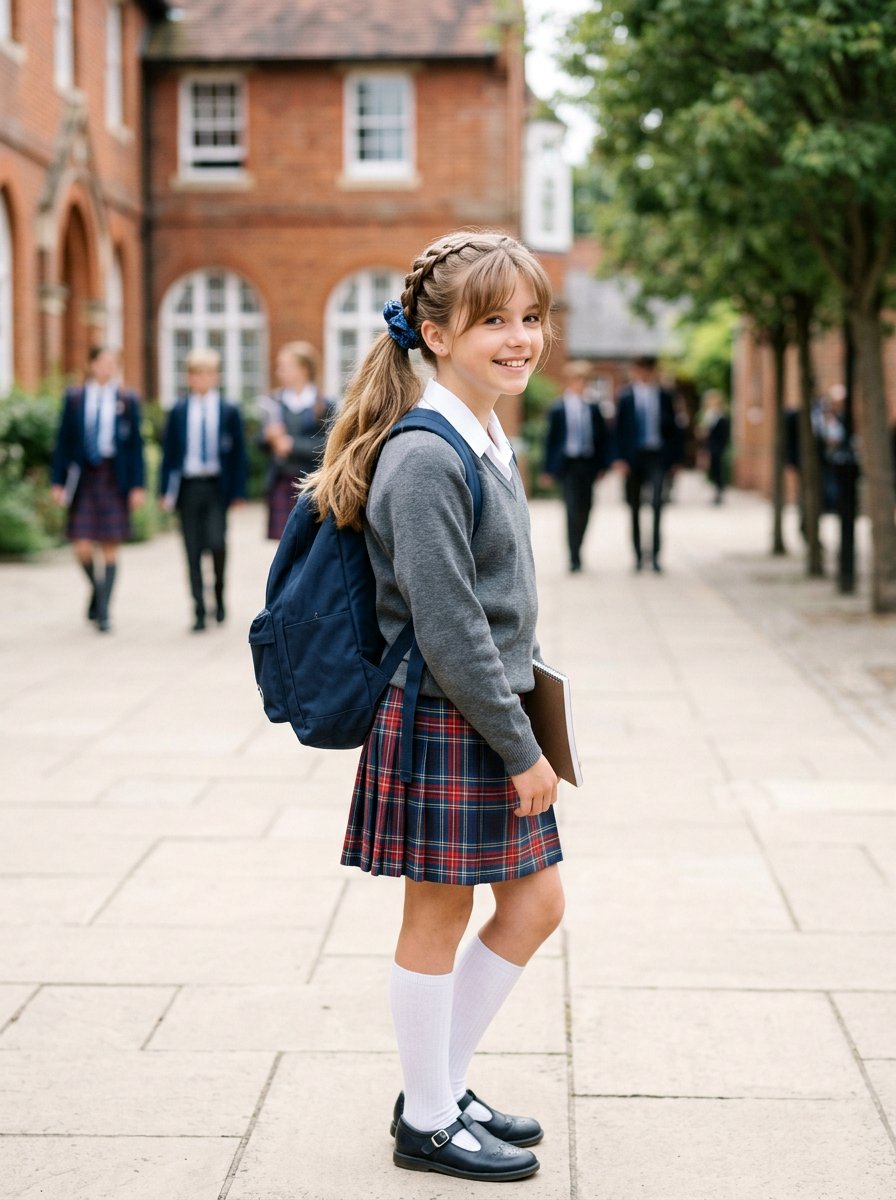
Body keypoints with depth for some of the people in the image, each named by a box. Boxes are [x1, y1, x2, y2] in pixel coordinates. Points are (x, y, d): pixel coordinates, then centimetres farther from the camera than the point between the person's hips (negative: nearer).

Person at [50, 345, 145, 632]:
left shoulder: (128, 400, 3)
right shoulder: (74, 398, 5)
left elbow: (135, 445, 3)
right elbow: (63, 441, 6)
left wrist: (137, 486, -2)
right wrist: (58, 481, 1)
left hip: (115, 479, 0)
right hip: (83, 477, 0)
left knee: (110, 549, 0)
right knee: (83, 547, -5)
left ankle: (103, 612, 7)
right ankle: (96, 589, 25)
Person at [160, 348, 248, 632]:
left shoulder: (229, 411, 4)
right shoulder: (178, 412, 7)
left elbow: (239, 454, 5)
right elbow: (169, 452, 8)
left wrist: (238, 491, -1)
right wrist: (166, 491, 1)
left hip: (217, 488, -2)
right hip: (188, 487, 2)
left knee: (216, 542, -16)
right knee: (193, 551, 1)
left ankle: (219, 593, 10)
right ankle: (200, 611, 7)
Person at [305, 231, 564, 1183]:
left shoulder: (490, 443, 10)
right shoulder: (426, 459, -20)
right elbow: (447, 629, -22)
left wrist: (528, 728, 15)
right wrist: (521, 747, -17)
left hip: (494, 721, 9)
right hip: (441, 723, -9)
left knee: (535, 902, 15)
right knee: (438, 920, 4)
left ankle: (441, 1086, 29)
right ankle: (428, 1123, 21)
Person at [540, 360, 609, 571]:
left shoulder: (593, 408, 7)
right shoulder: (557, 409, 2)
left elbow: (602, 437, 10)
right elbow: (550, 439, 4)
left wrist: (602, 465, 3)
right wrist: (549, 470, 1)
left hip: (588, 464, 3)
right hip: (568, 464, -3)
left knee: (584, 510, 5)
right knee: (573, 510, -9)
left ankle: (576, 553, 21)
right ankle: (574, 557, -6)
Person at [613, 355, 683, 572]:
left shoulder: (664, 395, 6)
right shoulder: (626, 395, 4)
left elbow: (673, 427, 9)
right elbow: (620, 429, 3)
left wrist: (674, 457, 4)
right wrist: (620, 458, -5)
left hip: (657, 456, -1)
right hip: (633, 457, 1)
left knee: (657, 503, -14)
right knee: (635, 507, 7)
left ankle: (655, 554, -14)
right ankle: (638, 555, 17)